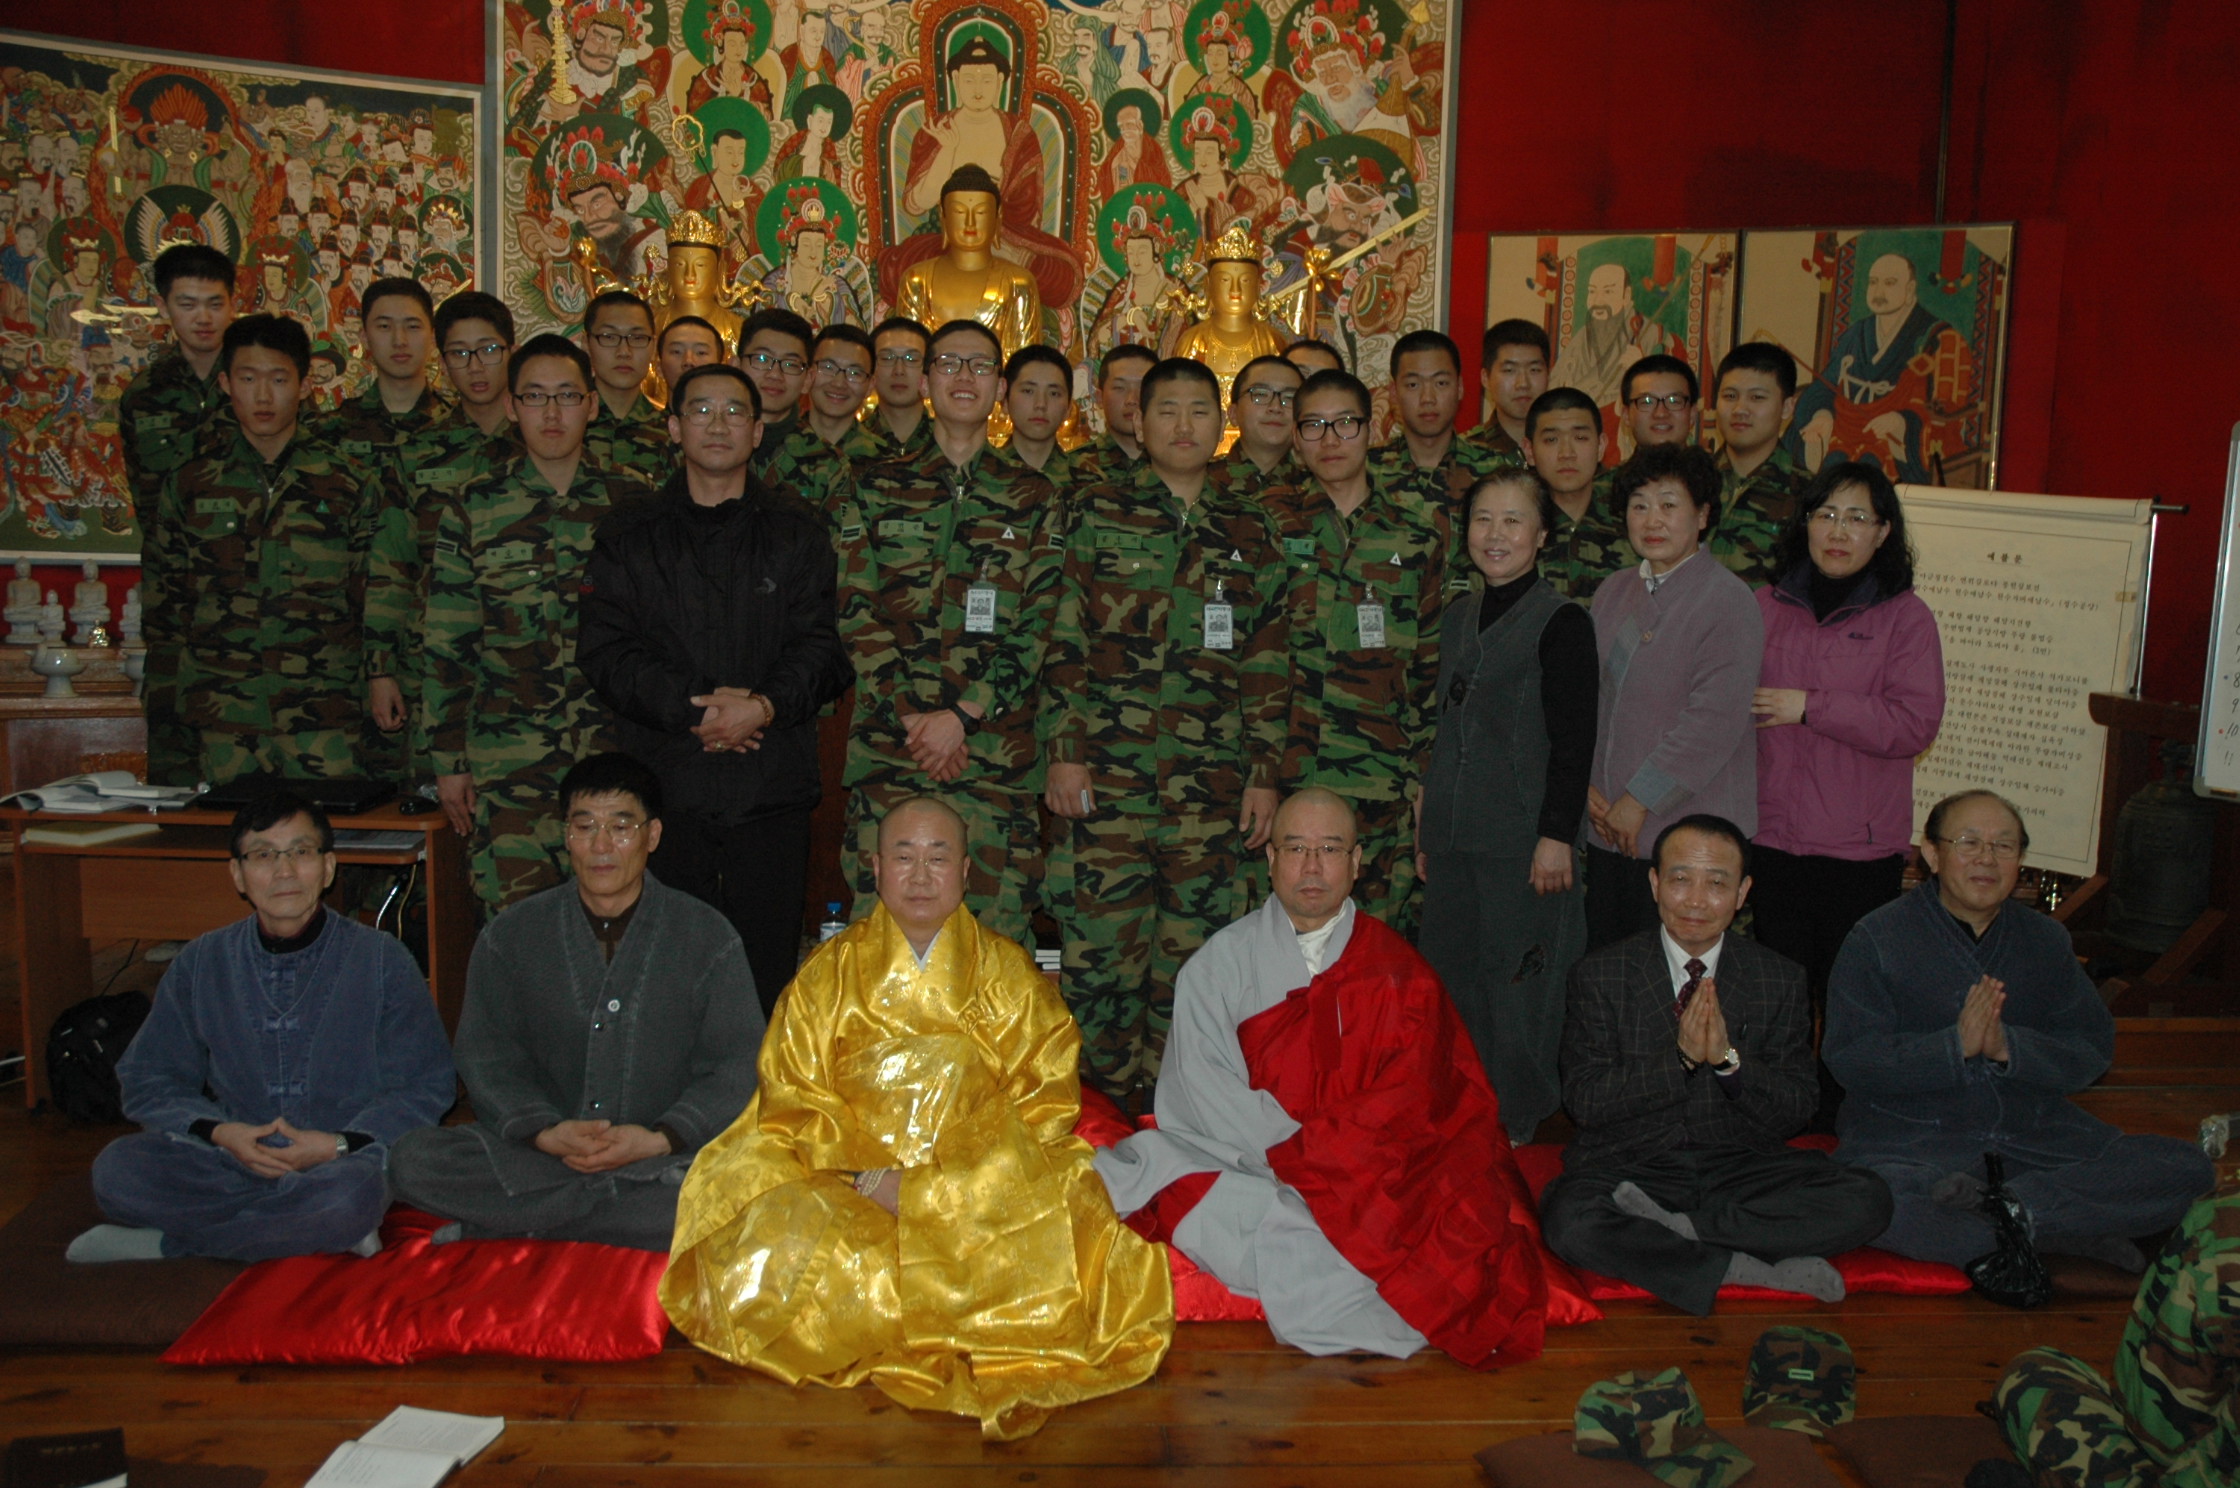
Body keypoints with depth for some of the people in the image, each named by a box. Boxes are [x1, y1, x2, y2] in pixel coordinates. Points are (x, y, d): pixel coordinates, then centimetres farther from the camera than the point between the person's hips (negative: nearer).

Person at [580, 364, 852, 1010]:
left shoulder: (797, 530, 11)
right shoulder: (630, 534, 11)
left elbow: (821, 644, 1)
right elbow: (604, 651, 0)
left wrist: (765, 706, -17)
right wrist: (693, 706, -13)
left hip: (773, 789, 0)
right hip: (664, 782, 0)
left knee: (768, 968, 1)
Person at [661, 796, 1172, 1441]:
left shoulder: (1012, 977, 8)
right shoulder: (828, 975, 9)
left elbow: (1045, 1105, 3)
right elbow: (793, 1105, 3)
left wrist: (947, 1184, -11)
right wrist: (871, 1180, -14)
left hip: (984, 1191, -1)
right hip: (844, 1188, 1)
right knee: (780, 1254, -28)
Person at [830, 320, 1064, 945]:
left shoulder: (1035, 500, 10)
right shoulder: (876, 488, 11)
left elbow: (1038, 626, 2)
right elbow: (855, 613, 4)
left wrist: (961, 715, -9)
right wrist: (908, 714, -9)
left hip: (995, 748, 0)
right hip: (888, 750, 0)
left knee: (995, 932, 0)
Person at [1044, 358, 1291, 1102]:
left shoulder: (1249, 533, 13)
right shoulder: (1096, 512, 6)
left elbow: (1269, 667, 13)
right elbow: (1064, 643, 2)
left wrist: (1265, 772, 7)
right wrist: (1063, 752, -5)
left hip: (1211, 786, 2)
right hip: (1107, 777, -2)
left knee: (1191, 964, 5)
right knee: (1101, 954, -1)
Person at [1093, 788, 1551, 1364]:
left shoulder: (1397, 971, 10)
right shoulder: (1219, 964, 9)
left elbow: (1405, 1104, 0)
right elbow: (1207, 1097, -2)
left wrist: (1299, 1157, -12)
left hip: (1374, 1180, 0)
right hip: (1243, 1168, 0)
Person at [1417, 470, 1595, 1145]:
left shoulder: (1561, 622, -9)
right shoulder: (1459, 616, 12)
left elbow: (1573, 741, -11)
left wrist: (1557, 835, -16)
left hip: (1522, 836, -7)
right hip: (1453, 835, 7)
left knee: (1517, 982, 1)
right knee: (1450, 975, 12)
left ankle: (1519, 1125, 15)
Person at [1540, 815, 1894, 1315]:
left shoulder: (1780, 980, 5)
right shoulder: (1600, 974, -1)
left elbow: (1793, 1114, 1)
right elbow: (1584, 1100, -7)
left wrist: (1730, 1059, -18)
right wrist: (1680, 1057, -19)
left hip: (1741, 1167, 3)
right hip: (1630, 1167, -2)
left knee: (1867, 1201, -22)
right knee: (1570, 1219, -34)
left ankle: (1674, 1227, -19)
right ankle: (1739, 1268, -19)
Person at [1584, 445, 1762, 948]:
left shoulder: (1728, 601, -10)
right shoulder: (1613, 592, 12)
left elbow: (1714, 720, -17)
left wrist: (1641, 799, -15)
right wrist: (1586, 783, 1)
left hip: (1685, 832, -6)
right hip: (1608, 828, 7)